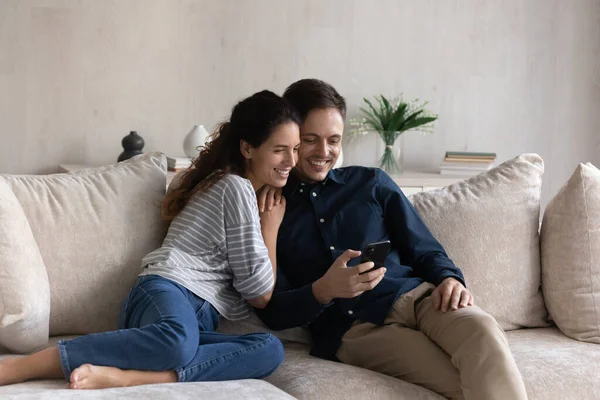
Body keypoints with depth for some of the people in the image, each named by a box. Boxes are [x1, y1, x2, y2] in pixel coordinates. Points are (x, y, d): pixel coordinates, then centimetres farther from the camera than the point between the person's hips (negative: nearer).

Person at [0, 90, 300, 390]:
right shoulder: (236, 187, 1)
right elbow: (261, 294, 1)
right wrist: (272, 222, 11)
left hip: (198, 319, 8)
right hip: (168, 293, -8)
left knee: (270, 349, -24)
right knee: (177, 342, -44)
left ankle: (119, 376, -32)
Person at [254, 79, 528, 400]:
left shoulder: (372, 182, 18)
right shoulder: (266, 210, 10)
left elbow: (424, 250, 17)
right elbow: (272, 311, 3)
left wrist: (449, 278, -7)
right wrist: (324, 291, -17)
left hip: (415, 296, 3)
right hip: (351, 329, -3)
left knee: (483, 333, -34)